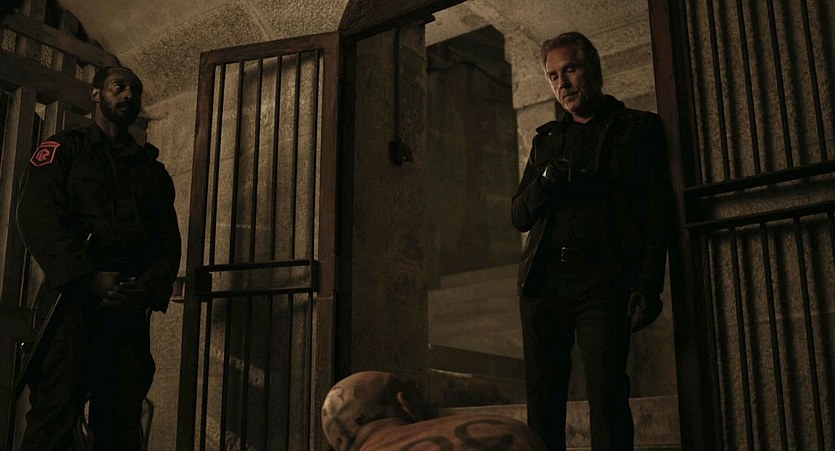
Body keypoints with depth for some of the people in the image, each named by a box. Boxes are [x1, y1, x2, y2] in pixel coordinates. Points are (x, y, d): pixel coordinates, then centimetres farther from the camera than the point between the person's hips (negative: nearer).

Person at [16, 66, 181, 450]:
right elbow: (36, 219, -5)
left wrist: (149, 287, -8)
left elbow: (169, 240, 14)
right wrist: (90, 278, -16)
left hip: (130, 307, 4)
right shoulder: (62, 150, 11)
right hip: (73, 300, -4)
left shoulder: (153, 169, 23)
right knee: (55, 413, -12)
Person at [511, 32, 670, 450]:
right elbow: (518, 216, 20)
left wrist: (649, 286, -9)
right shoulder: (545, 138, 23)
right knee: (542, 399, 1)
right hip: (542, 280, 4)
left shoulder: (639, 127, 12)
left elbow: (656, 212, 3)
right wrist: (545, 183, -2)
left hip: (602, 279, -4)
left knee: (607, 396, -13)